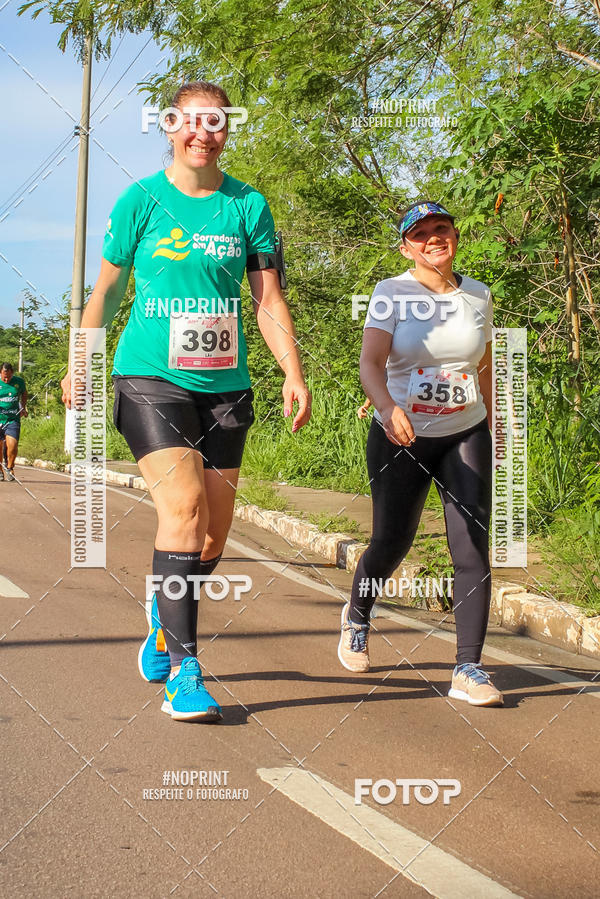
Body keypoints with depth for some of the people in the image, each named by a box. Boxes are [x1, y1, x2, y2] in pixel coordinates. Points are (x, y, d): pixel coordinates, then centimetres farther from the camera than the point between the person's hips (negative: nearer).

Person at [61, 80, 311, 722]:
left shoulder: (248, 206, 6)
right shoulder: (141, 200, 1)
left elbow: (268, 300, 7)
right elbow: (107, 289, 11)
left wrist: (293, 373, -4)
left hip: (224, 384, 3)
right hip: (150, 378, -3)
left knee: (214, 532, 7)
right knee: (184, 505, -20)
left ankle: (163, 614, 38)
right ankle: (183, 669, -15)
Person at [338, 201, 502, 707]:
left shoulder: (478, 295, 3)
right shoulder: (392, 294, -8)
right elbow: (370, 363, -21)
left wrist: (492, 429, 19)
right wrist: (387, 407, -40)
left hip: (465, 437, 2)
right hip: (401, 438, -2)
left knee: (473, 550, -9)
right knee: (392, 544, 8)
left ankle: (468, 669, -3)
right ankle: (357, 618, 40)